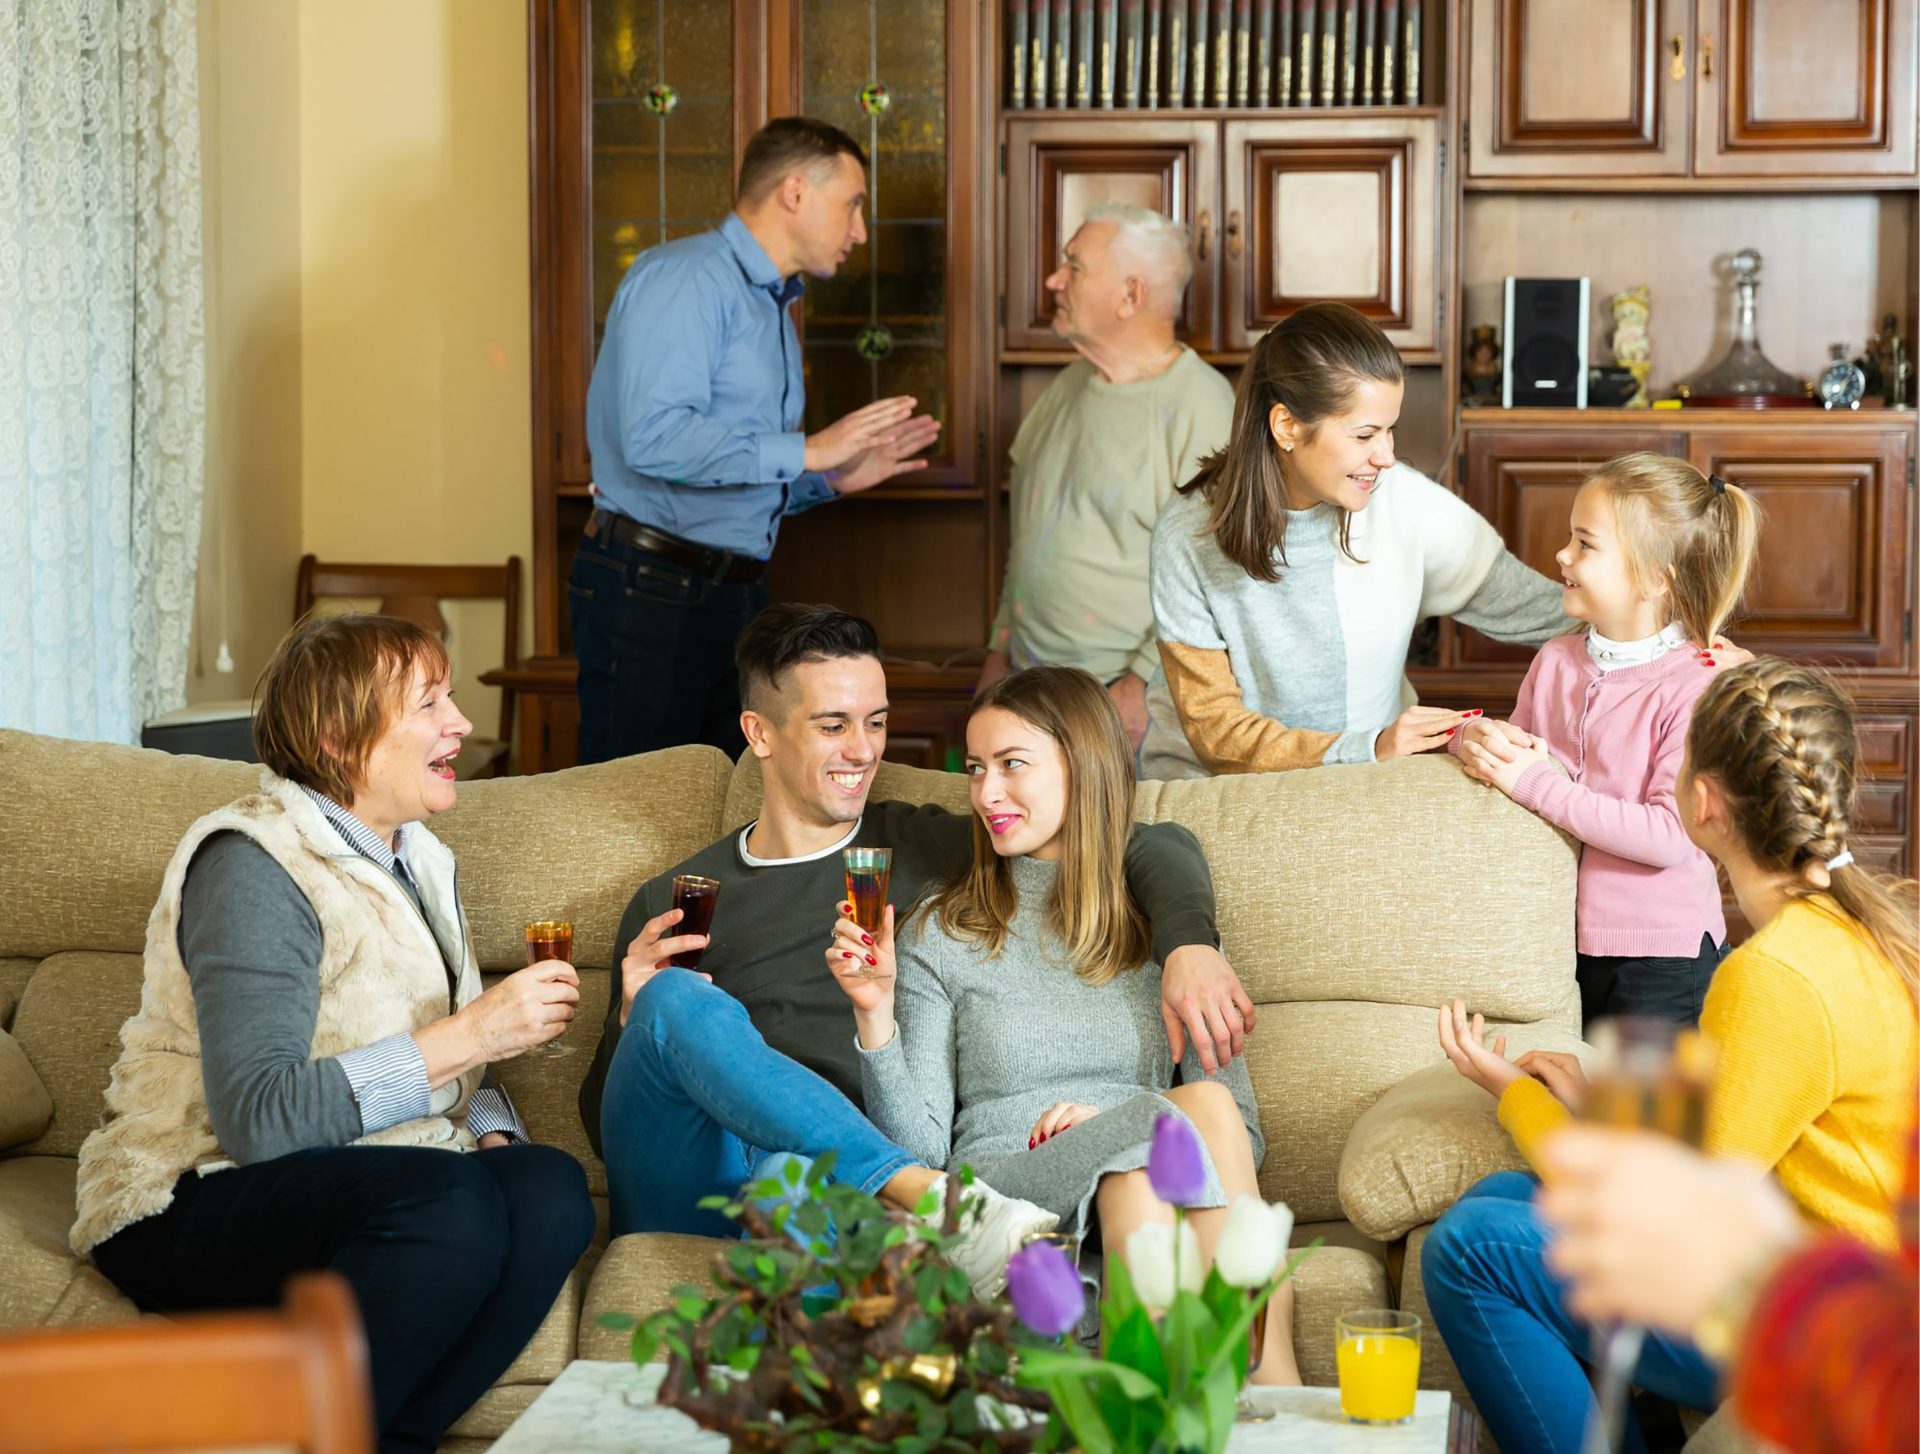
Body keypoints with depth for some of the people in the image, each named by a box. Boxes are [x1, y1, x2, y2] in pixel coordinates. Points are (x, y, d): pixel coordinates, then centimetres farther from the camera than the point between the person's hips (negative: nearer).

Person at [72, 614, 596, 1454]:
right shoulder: (252, 864, -12)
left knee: (549, 1189, -24)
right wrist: (472, 1034, -23)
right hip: (192, 1208, -7)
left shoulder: (416, 858, 15)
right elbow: (257, 1117, -24)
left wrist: (490, 1128, -3)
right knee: (449, 1199, -36)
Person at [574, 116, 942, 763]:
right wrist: (807, 451, -20)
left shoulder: (772, 305, 21)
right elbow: (654, 437, -25)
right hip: (648, 589, -9)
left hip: (735, 590, 9)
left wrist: (837, 478, 10)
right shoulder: (683, 278, -10)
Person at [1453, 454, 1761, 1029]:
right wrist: (1475, 738, -9)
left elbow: (1670, 837, -23)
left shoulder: (1697, 686, -16)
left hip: (1659, 959, -6)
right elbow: (1515, 763, 15)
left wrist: (1537, 783, -23)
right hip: (1561, 941, 6)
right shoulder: (1556, 661, 4)